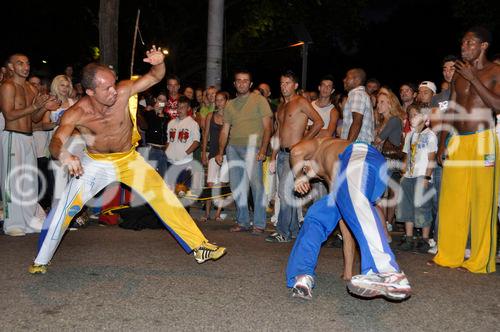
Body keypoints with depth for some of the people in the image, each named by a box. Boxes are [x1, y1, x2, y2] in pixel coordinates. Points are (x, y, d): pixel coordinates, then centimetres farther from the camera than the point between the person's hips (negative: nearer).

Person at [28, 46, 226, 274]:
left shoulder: (122, 92, -22)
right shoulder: (76, 114, -24)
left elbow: (155, 77, -16)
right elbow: (56, 142, -35)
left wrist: (159, 63, -40)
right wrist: (63, 155, -59)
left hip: (129, 159, 1)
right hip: (95, 163, -1)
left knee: (165, 199, -7)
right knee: (64, 209, -6)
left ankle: (199, 247, 1)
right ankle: (40, 260, 17)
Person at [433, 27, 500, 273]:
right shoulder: (459, 75, 17)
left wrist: (473, 79, -12)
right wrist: (442, 143, 11)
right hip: (457, 142, 5)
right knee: (451, 199, 3)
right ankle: (449, 255, 11)